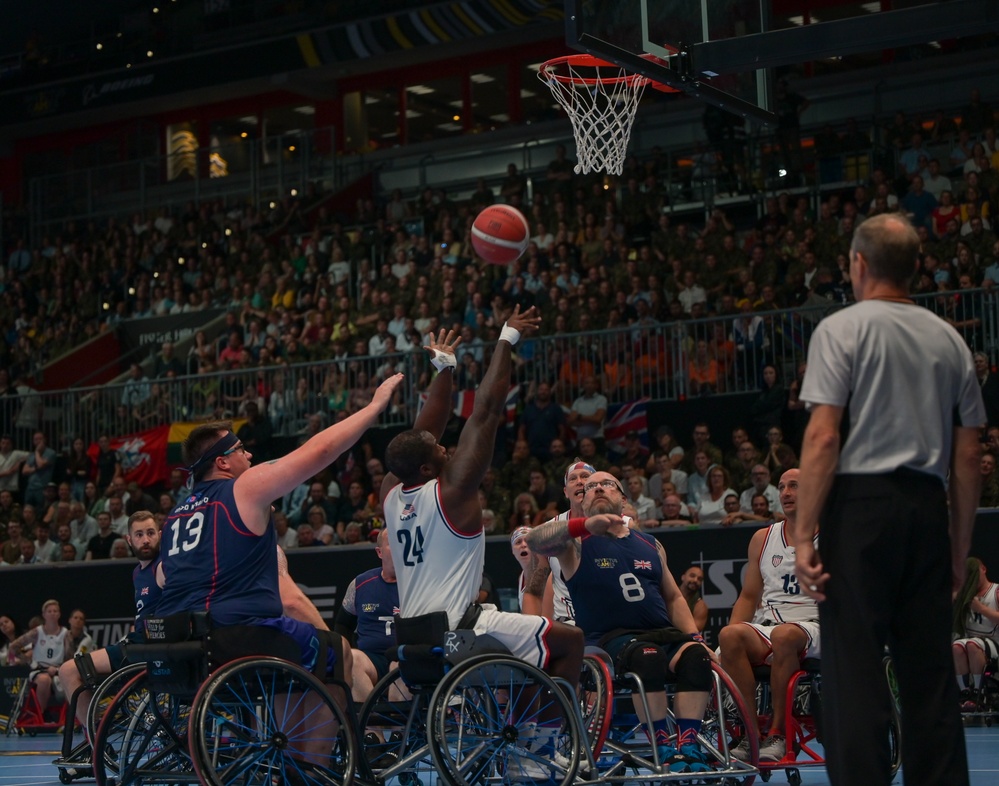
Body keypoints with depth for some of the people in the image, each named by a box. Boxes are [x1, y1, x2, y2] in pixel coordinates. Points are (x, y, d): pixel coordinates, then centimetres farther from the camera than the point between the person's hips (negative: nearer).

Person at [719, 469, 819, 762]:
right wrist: (735, 629, 4)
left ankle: (777, 732, -28)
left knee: (784, 635, -39)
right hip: (765, 628, 4)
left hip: (811, 627, -4)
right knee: (730, 635, -30)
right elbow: (749, 596, 21)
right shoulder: (762, 539, 20)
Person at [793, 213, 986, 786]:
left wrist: (804, 536, -9)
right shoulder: (950, 339, 13)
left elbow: (823, 439, -10)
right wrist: (960, 549, 17)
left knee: (854, 672, -5)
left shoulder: (842, 329, -1)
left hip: (861, 503, -5)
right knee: (931, 672, 8)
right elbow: (967, 457, 12)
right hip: (929, 506, 5)